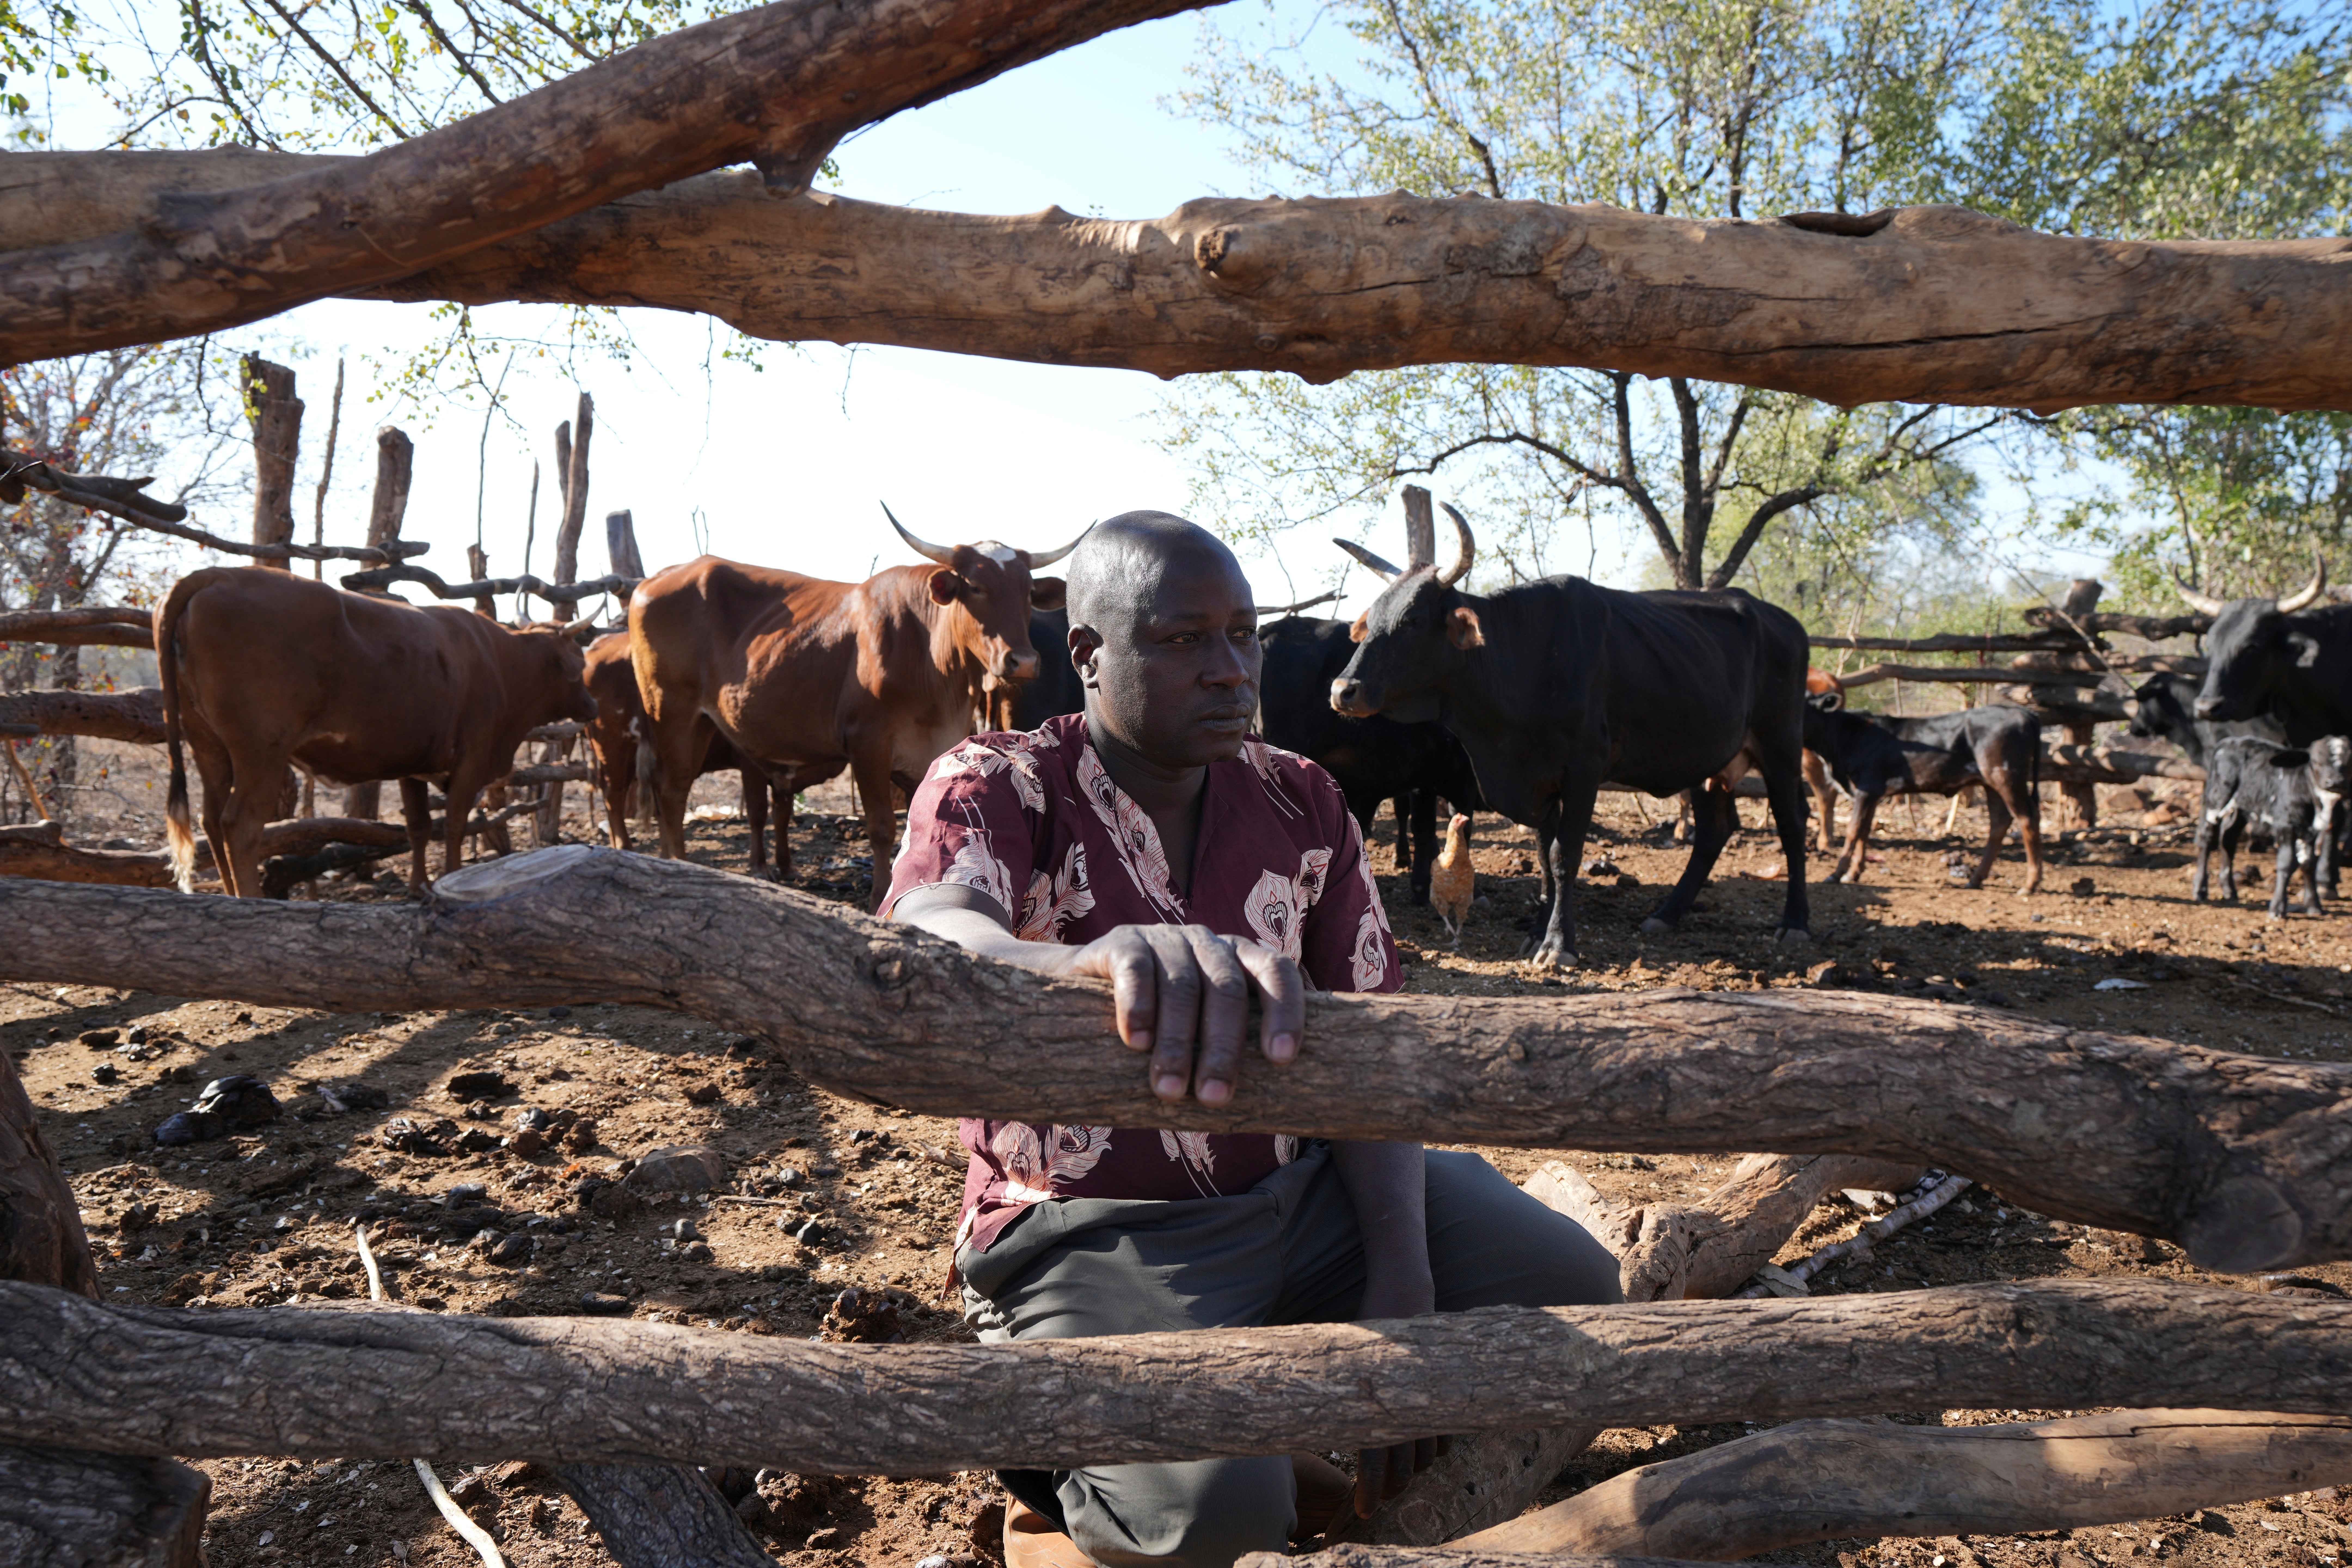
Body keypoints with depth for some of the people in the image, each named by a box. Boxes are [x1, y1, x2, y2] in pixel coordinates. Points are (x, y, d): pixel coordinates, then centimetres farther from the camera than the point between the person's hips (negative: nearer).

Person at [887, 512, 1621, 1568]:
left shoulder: (1303, 806, 1)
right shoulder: (994, 789, -13)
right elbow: (923, 945, -36)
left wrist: (1402, 1273, -16)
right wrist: (1103, 959, -60)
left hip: (1298, 1195, 6)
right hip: (1090, 1232, -5)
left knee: (1569, 1286, -8)